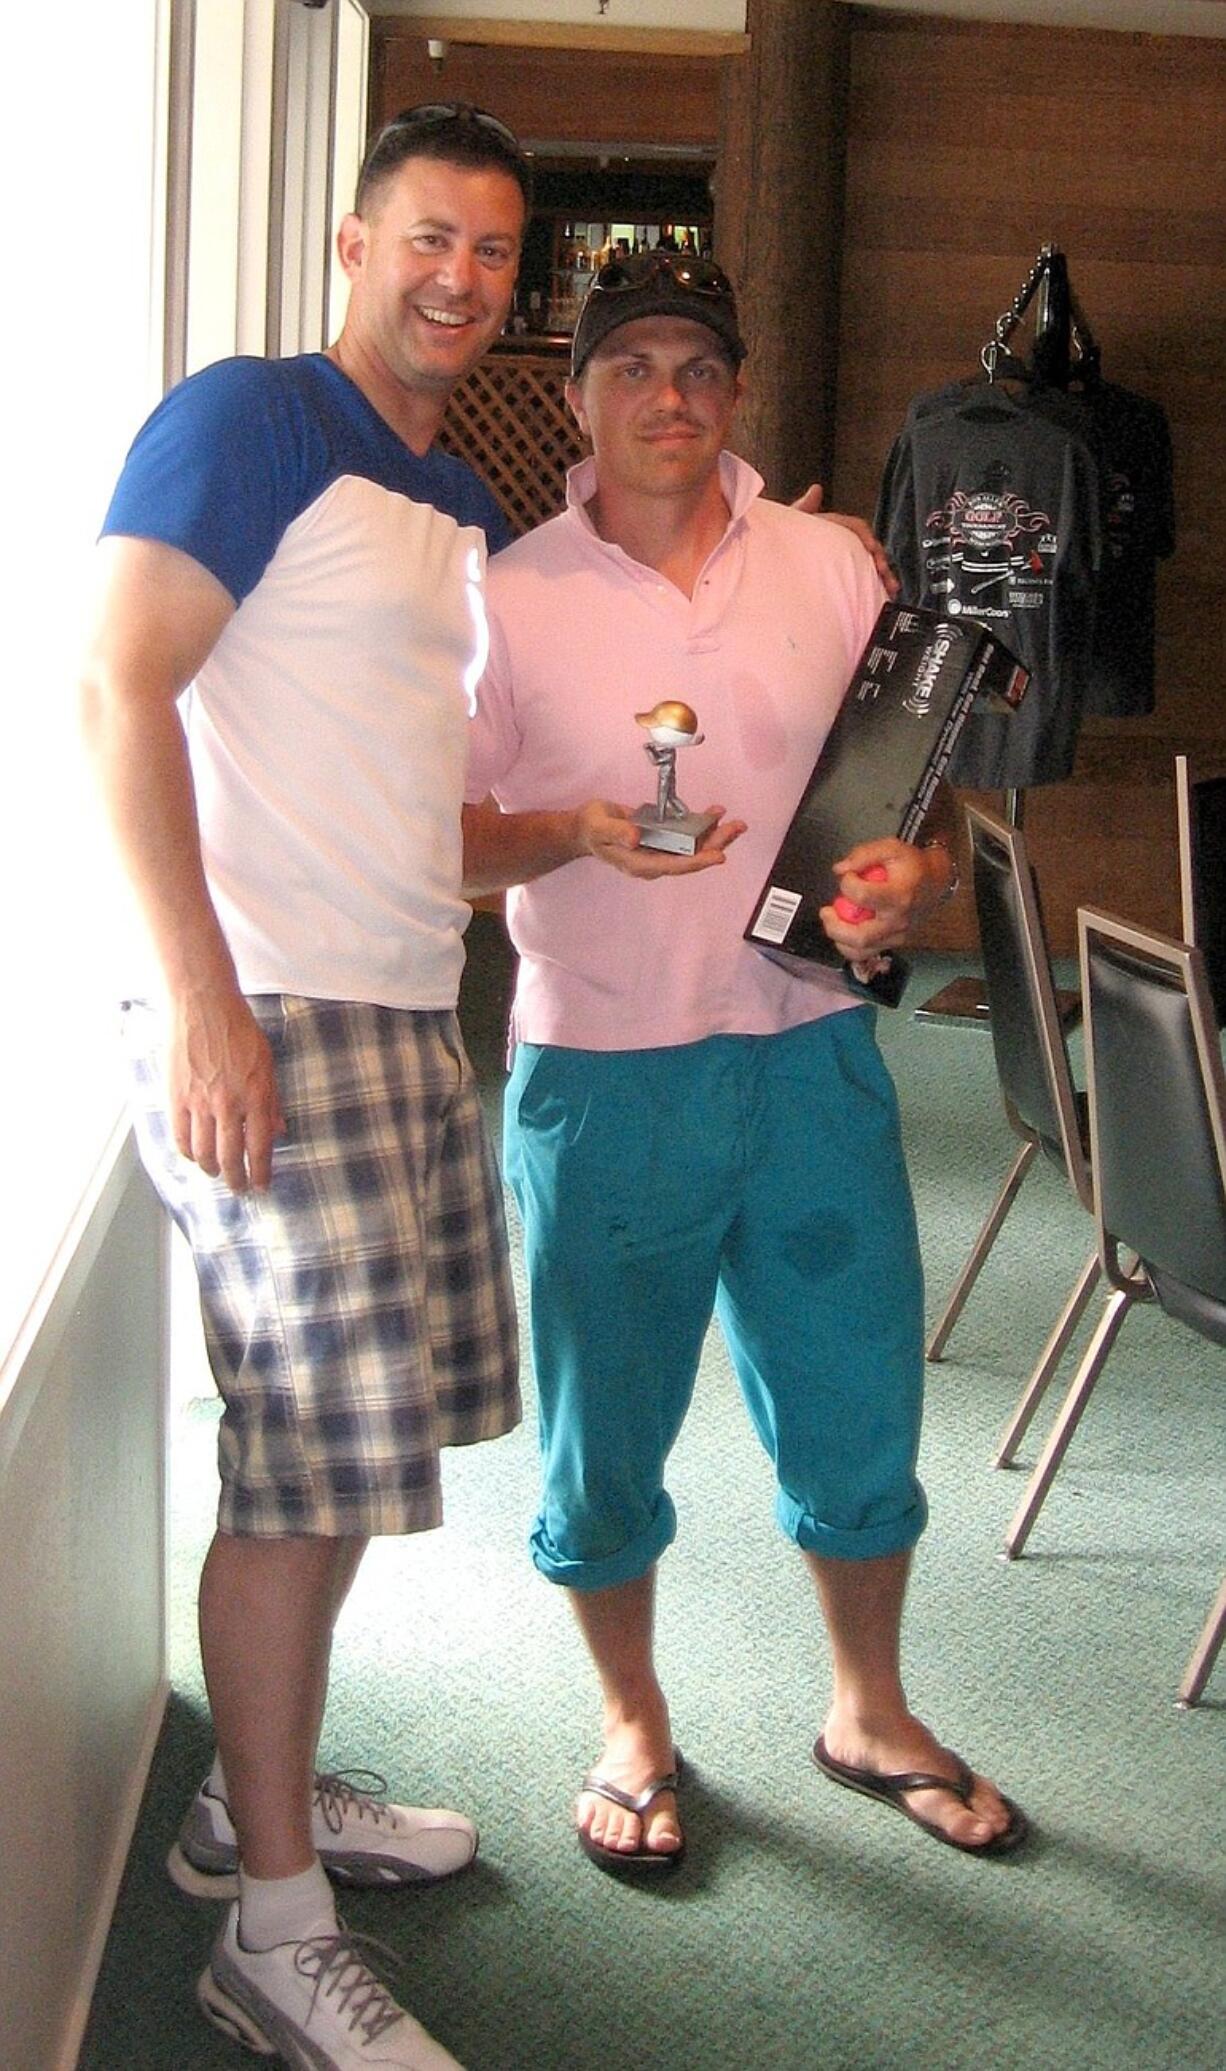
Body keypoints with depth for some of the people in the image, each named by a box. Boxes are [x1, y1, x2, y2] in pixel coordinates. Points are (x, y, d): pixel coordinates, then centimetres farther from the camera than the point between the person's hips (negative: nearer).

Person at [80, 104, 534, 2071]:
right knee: (309, 1462, -7)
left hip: (411, 1020, 9)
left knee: (362, 1438, 15)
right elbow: (121, 687, -16)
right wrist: (204, 996, -22)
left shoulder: (463, 507, 20)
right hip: (267, 1022, -9)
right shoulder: (248, 419, -6)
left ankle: (260, 1793, 33)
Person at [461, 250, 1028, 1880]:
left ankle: (870, 1714, 36)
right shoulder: (509, 598, -2)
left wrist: (919, 872, -11)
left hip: (809, 1055, 2)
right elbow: (448, 844, -1)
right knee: (606, 1434, 10)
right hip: (598, 1078, -2)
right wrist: (582, 833, -21)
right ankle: (635, 1730, 34)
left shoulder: (830, 567, 5)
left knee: (859, 1413, 11)